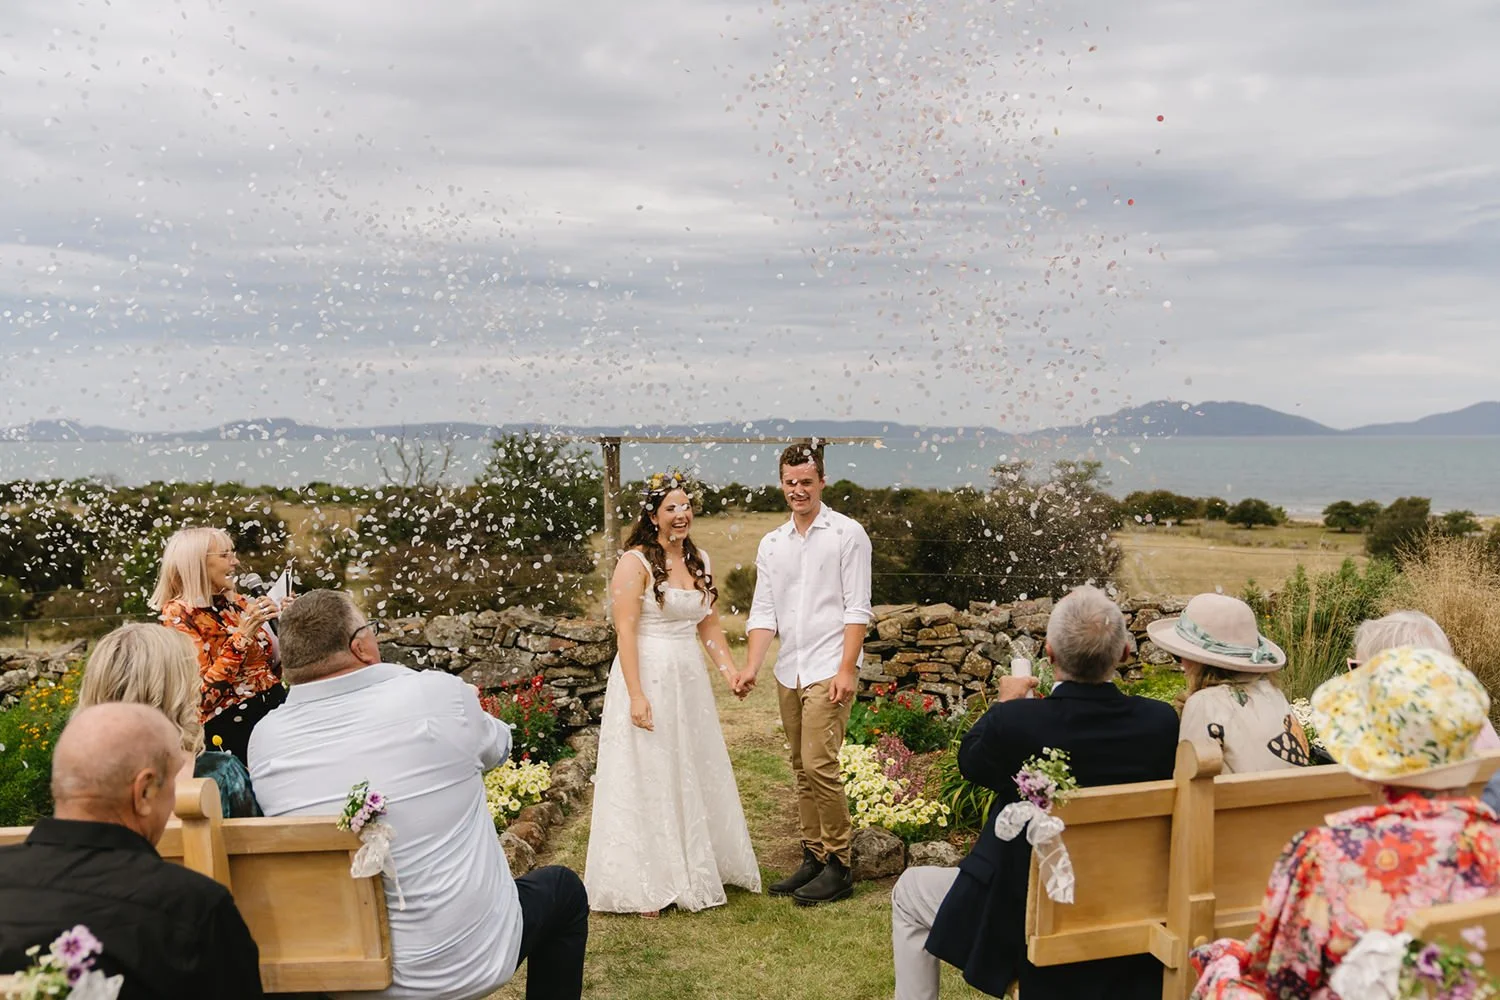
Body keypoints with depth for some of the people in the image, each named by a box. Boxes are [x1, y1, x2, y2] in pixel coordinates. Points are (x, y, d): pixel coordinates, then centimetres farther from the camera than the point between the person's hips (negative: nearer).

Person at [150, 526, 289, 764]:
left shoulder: (237, 603, 9)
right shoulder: (179, 614, -6)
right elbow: (203, 695, -16)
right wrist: (242, 634, -19)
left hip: (279, 710, 5)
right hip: (233, 726, -5)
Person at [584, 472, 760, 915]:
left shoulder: (699, 561, 10)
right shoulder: (635, 562, -11)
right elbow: (625, 631, -16)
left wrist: (728, 668, 1)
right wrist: (636, 695, -21)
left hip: (690, 679, 7)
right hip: (648, 678, -7)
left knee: (696, 776, 16)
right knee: (648, 782, 2)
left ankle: (695, 870, 32)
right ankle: (645, 887, 14)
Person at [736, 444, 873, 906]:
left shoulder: (847, 534, -2)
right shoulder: (771, 544, 13)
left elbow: (857, 608, -6)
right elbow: (763, 613, 10)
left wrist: (846, 669, -14)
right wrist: (750, 669, -2)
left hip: (828, 671, -6)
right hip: (788, 672, 6)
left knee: (819, 765, -12)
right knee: (802, 770, 11)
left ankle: (838, 865, 0)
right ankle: (813, 858, 21)